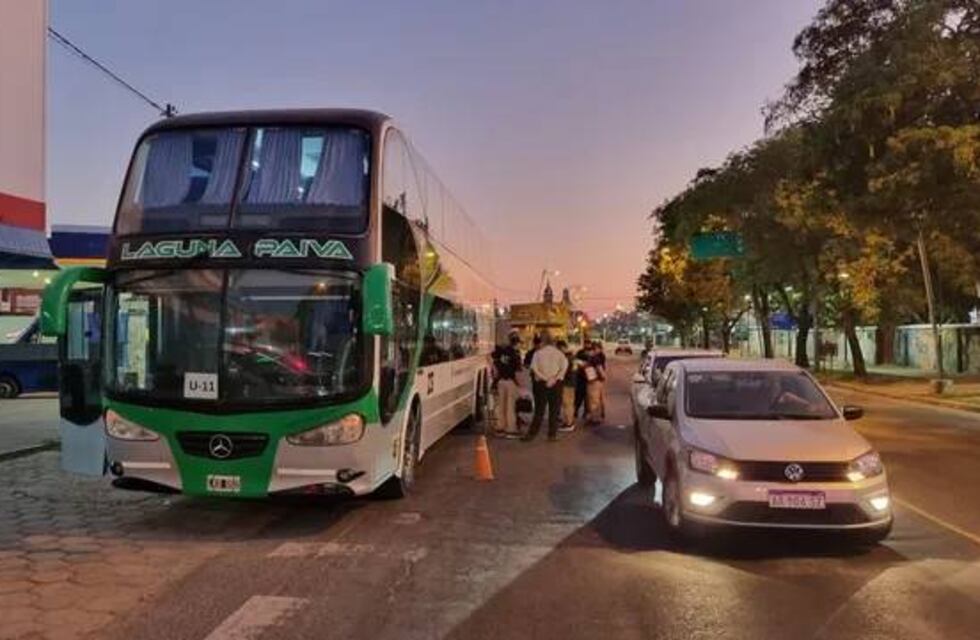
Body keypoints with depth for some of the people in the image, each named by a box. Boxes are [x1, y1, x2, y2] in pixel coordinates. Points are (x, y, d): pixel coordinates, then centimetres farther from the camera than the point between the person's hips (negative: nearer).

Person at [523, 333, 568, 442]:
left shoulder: (538, 353, 0)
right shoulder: (559, 353, 3)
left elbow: (534, 368, -11)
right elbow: (564, 366, -9)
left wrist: (545, 378, -13)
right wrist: (554, 378, -13)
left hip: (541, 383, 0)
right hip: (556, 384, 0)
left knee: (539, 410, 6)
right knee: (554, 410, 7)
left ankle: (532, 433, 6)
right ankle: (552, 435, 8)